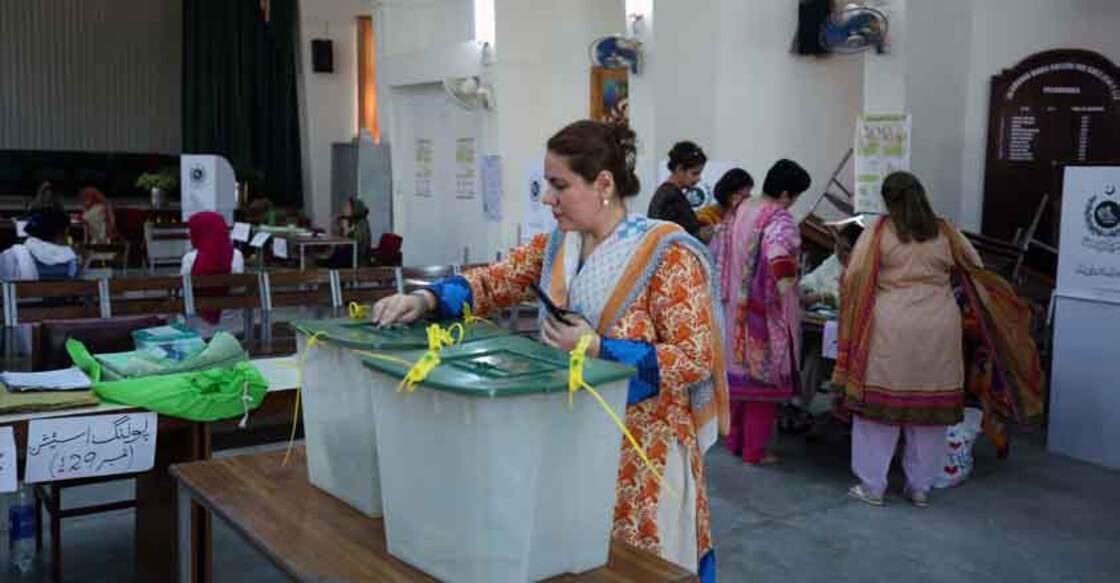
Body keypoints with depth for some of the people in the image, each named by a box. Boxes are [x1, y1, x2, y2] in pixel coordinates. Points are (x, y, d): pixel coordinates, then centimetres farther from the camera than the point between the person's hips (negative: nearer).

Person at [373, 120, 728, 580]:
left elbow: (696, 358, -18)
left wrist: (599, 350, -25)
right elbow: (494, 282, 6)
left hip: (641, 446, -6)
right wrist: (426, 299, -12)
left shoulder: (666, 254, -16)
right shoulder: (557, 245, 5)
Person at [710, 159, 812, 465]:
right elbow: (779, 259, -35)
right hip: (767, 314, -7)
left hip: (736, 310, 7)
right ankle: (754, 450, 12)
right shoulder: (780, 220, -17)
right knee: (763, 376, 5)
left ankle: (734, 440, 28)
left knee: (739, 372, 17)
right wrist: (791, 295, -24)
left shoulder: (738, 212, 5)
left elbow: (717, 253, 12)